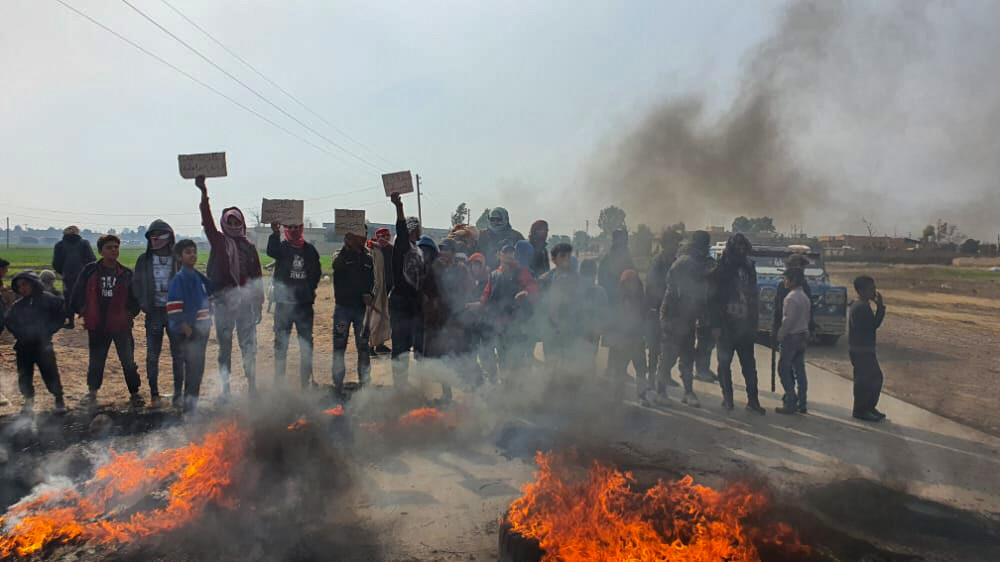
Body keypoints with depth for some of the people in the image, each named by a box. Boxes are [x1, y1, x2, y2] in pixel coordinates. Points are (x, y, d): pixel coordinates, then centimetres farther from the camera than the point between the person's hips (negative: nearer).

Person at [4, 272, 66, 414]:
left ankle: (59, 399, 6)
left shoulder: (48, 299, -1)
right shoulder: (18, 305, 11)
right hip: (24, 346, 4)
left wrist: (49, 330, -4)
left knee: (50, 373, -6)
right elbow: (8, 321, 21)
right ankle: (28, 401, 21)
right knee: (24, 375, 6)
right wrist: (18, 333, 7)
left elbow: (60, 315, 4)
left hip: (43, 344, -4)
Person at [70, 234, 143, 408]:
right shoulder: (90, 271, 2)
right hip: (97, 326, 1)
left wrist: (130, 313, -1)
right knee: (96, 361, 12)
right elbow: (77, 294, 9)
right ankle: (92, 392, 27)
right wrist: (83, 311, 4)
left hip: (121, 325, -1)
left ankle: (134, 393, 10)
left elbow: (135, 297, 9)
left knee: (128, 361, 0)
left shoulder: (126, 274, 2)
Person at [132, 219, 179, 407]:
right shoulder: (144, 260, 2)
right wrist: (144, 304, -3)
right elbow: (137, 284, 7)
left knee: (178, 354, 6)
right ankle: (154, 394, 17)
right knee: (152, 355, 6)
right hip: (154, 312, 1)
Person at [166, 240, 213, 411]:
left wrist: (208, 319, 13)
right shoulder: (179, 279, -10)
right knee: (191, 366, -6)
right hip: (187, 331, -7)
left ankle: (192, 398, 24)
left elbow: (210, 298, 22)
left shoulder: (200, 277, 12)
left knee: (198, 366, 12)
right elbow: (173, 306, -17)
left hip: (202, 329, 7)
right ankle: (186, 399, 3)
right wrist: (185, 327, -19)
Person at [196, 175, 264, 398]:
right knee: (224, 344, 5)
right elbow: (207, 223, -7)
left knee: (249, 343, 5)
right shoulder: (219, 241, 8)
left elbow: (257, 275, 9)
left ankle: (252, 385, 11)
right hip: (224, 299, -1)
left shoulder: (249, 246, 9)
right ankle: (225, 387, 11)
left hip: (247, 300, 1)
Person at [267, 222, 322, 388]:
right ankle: (279, 382, 12)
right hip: (283, 302, -2)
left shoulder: (310, 249, 7)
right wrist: (275, 233, -40)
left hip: (305, 303, 2)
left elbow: (316, 273, 16)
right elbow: (271, 252, -25)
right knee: (281, 344, 4)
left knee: (307, 344, 7)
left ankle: (306, 382, 19)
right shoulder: (281, 247, -1)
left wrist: (310, 289, 2)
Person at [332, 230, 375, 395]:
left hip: (362, 308, 2)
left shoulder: (368, 259, 10)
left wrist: (369, 295, -6)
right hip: (342, 307, -2)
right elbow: (337, 265, -23)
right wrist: (347, 247, -26)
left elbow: (373, 282, 13)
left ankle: (364, 382, 15)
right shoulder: (341, 256, 1)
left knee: (363, 347, 6)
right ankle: (338, 383, 10)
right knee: (339, 346, 1)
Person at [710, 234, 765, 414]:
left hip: (745, 326, 3)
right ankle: (727, 398, 17)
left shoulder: (749, 267, 7)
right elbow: (715, 298, -7)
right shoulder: (721, 270, -6)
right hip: (726, 325, -3)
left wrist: (754, 322, 8)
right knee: (725, 362, 6)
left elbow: (753, 296, 12)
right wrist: (717, 324, -13)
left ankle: (753, 400, 8)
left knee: (749, 365, 4)